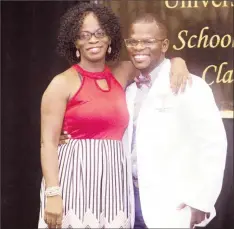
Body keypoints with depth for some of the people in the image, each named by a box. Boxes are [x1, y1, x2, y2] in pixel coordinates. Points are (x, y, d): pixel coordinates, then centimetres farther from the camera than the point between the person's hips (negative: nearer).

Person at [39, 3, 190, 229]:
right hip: (75, 178, -4)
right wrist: (52, 194, -16)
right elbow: (48, 143, -8)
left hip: (114, 180, 5)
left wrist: (177, 62, 4)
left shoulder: (121, 75, 10)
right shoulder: (63, 83, -4)